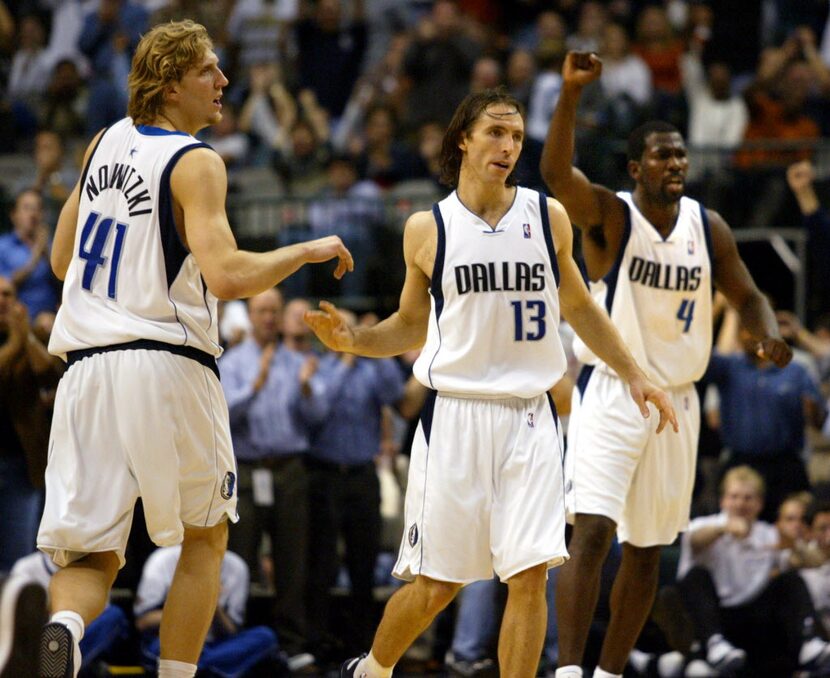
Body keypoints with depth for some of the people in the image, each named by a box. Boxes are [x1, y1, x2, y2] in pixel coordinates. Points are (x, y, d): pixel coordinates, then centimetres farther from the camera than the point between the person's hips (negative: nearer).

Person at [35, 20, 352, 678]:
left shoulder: (107, 142, 14)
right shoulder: (195, 162, -7)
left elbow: (62, 260, 23)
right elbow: (227, 276, -20)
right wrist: (308, 250, -6)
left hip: (86, 370, 5)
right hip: (167, 367, -5)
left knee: (90, 556, 4)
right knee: (205, 537, 18)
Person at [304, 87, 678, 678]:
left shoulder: (548, 217, 6)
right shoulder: (427, 229, 3)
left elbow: (578, 308, 19)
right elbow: (412, 326, 13)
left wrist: (633, 374, 15)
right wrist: (352, 340, -4)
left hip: (530, 418, 1)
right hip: (455, 414, -1)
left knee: (530, 576, -9)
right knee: (436, 584, 1)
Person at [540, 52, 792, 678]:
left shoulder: (708, 227, 5)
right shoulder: (609, 216, -9)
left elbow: (746, 296, 13)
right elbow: (556, 170, -27)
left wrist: (769, 333, -11)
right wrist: (571, 93, -41)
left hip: (678, 400, 5)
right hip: (611, 392, -5)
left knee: (647, 550, 10)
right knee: (592, 531, -18)